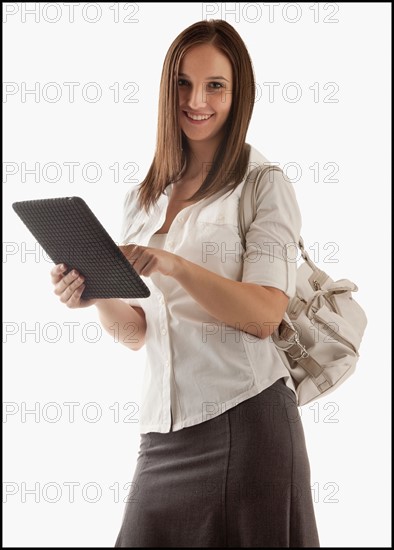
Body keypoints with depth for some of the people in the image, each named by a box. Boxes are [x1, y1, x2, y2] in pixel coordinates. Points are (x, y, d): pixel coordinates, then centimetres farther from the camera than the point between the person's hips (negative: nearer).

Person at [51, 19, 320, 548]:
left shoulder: (265, 185, -1)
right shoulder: (143, 198, 14)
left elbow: (265, 315, -12)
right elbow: (137, 333, 13)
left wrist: (173, 266, -25)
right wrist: (98, 296, -8)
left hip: (244, 419, -4)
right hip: (165, 425, 4)